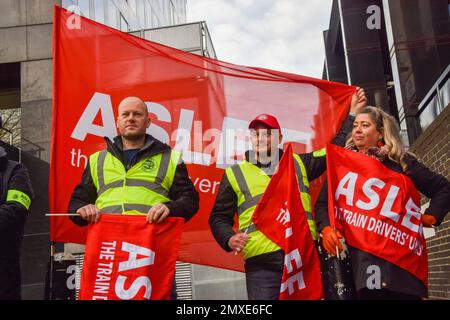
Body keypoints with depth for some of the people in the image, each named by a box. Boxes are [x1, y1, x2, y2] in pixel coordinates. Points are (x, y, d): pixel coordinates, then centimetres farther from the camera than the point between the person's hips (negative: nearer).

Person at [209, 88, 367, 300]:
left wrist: (352, 114, 21)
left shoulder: (298, 163, 19)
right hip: (262, 264, -2)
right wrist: (229, 238, -7)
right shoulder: (235, 174, 12)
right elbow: (219, 217, 13)